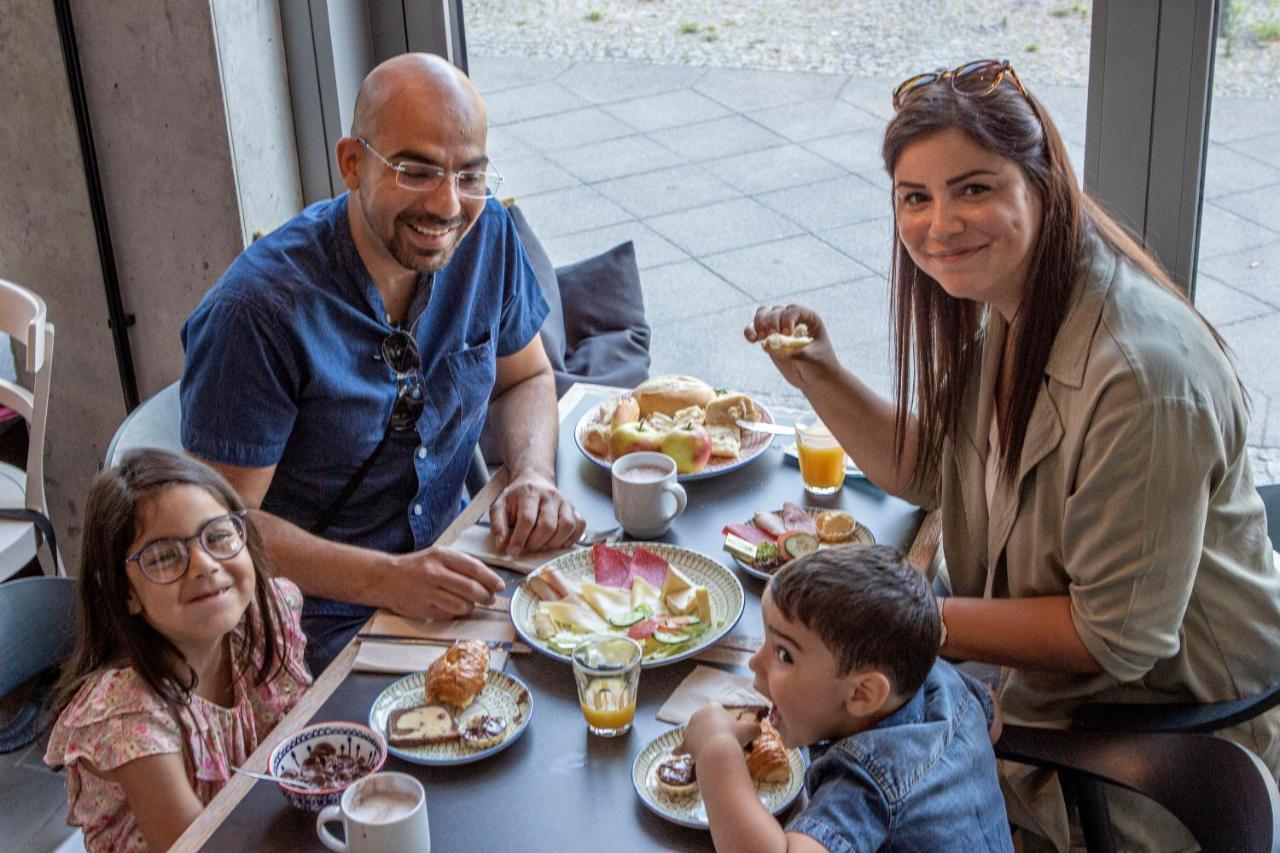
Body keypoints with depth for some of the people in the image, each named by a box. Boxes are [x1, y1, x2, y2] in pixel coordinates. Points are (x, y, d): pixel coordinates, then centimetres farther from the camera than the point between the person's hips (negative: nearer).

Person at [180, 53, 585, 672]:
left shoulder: (485, 233, -5)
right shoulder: (257, 309, -23)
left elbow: (524, 377, 12)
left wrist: (534, 476, -9)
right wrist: (386, 579, -29)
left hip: (451, 560, 6)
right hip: (327, 616, -6)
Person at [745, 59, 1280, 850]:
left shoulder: (1141, 372, -32)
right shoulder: (1000, 300, -4)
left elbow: (1118, 635, -26)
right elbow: (930, 472, 9)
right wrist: (822, 376, -6)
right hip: (1044, 677, 8)